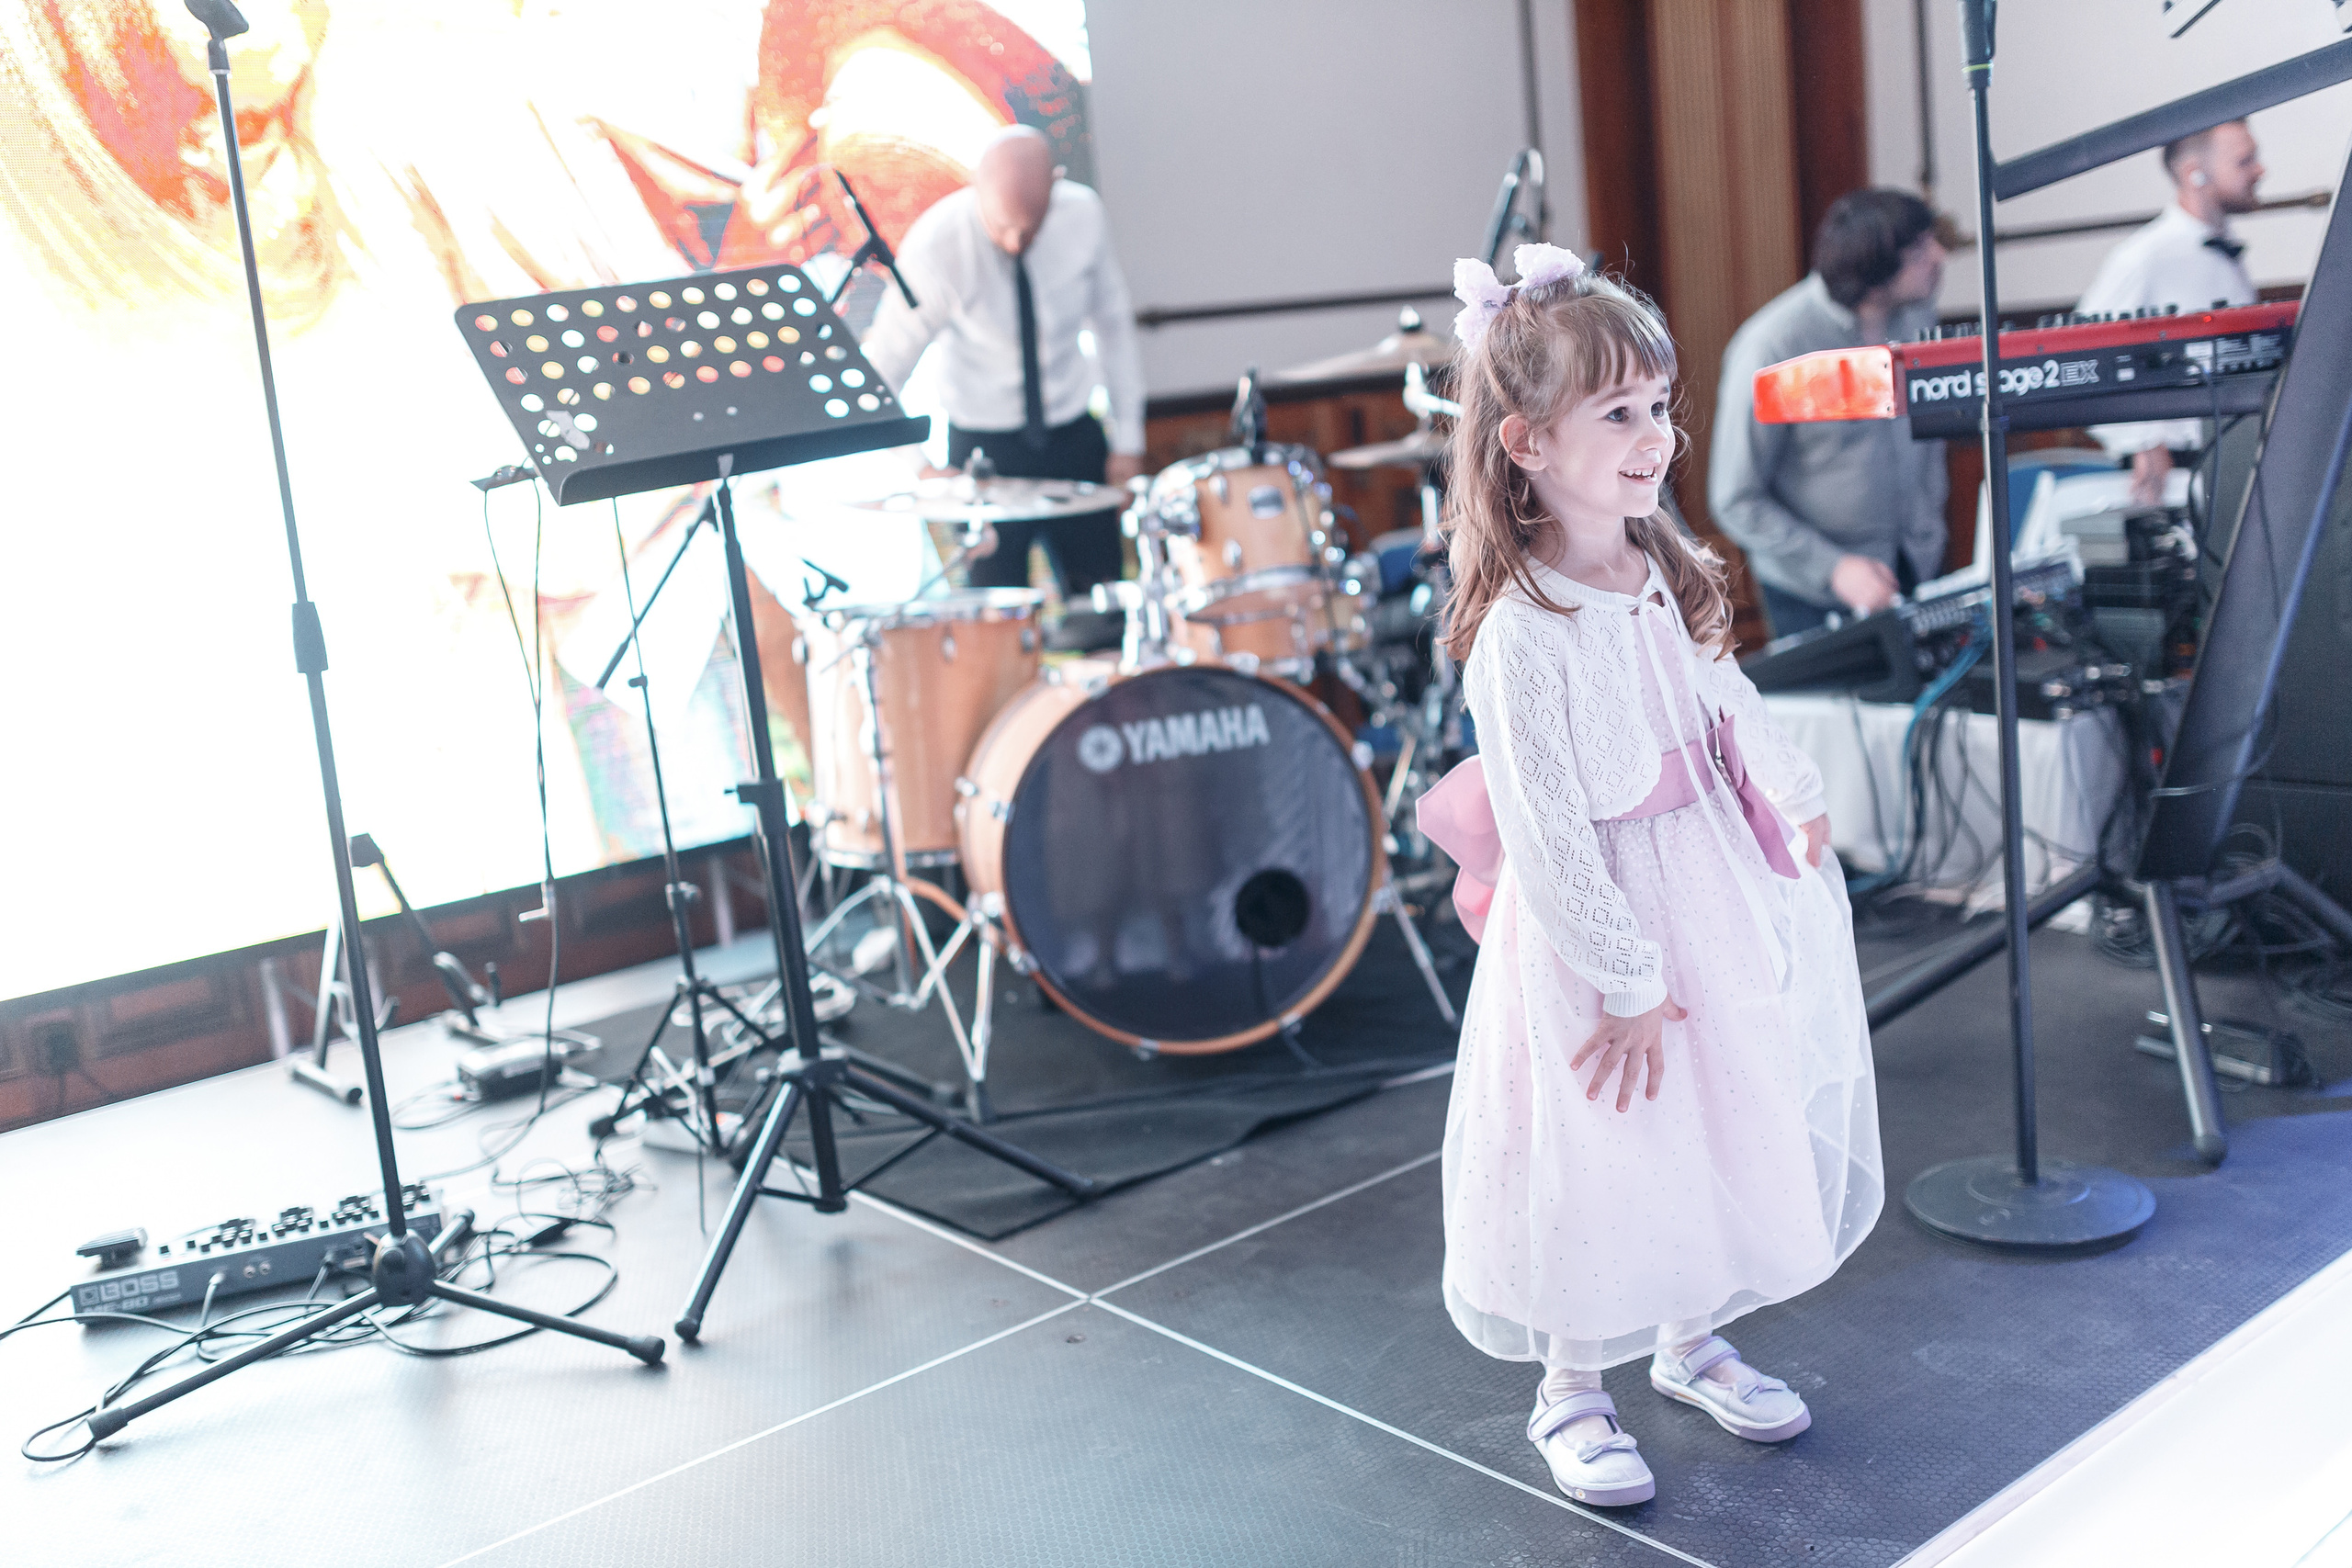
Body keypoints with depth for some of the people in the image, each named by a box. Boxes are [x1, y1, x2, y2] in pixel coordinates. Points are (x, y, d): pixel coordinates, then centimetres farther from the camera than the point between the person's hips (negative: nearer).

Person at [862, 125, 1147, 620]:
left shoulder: (1082, 215, -11)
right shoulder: (935, 245, -21)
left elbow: (1113, 323, 3)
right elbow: (883, 364, -17)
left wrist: (1128, 437, 4)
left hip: (1075, 436, 3)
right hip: (983, 446, -3)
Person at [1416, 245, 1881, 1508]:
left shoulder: (1658, 567, -1)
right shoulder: (1518, 632, -25)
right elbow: (1544, 838, -23)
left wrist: (1795, 802, 13)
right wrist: (1625, 980, -19)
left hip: (1713, 883, 8)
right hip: (1593, 924, -8)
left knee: (1727, 1124, 20)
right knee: (1603, 1154, 5)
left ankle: (1691, 1342, 43)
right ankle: (1570, 1395, 29)